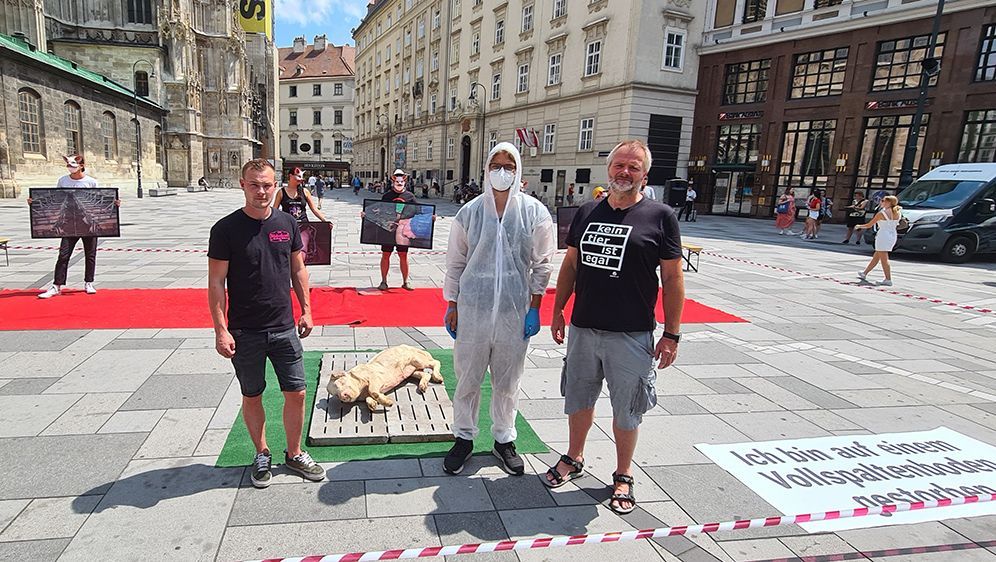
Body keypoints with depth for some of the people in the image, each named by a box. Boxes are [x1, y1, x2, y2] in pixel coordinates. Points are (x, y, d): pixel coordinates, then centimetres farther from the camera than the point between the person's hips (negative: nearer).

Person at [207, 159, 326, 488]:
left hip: (284, 328, 3)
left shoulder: (287, 223, 2)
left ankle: (294, 454, 26)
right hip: (244, 333, -2)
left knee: (296, 393, 6)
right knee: (252, 397, 12)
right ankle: (262, 455, 33)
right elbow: (216, 282, -8)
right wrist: (221, 330, -12)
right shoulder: (226, 229, -9)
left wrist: (306, 309, 8)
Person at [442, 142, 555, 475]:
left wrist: (534, 307, -1)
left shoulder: (535, 213, -1)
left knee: (507, 382, 11)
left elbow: (543, 264, 3)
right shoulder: (469, 212, 1)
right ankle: (464, 438, 29)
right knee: (467, 379, 9)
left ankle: (504, 440, 30)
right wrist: (451, 306, 6)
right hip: (472, 308, 1)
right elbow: (455, 262, 7)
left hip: (515, 311, 0)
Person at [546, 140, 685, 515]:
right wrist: (558, 311, 10)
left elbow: (673, 278, -5)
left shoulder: (660, 216, -6)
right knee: (579, 399, 18)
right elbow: (570, 264, 12)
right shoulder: (587, 212, 5)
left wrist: (672, 334, -8)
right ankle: (574, 459, 40)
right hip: (583, 329, 4)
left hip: (632, 335, -3)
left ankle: (623, 476, 31)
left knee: (626, 410, 11)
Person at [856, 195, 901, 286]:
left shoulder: (881, 213, -14)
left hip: (883, 236, -8)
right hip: (893, 236, 8)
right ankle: (864, 273, 30)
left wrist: (859, 226, 12)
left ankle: (888, 280, -4)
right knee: (876, 257, 18)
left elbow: (869, 225, -6)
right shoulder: (897, 213, 4)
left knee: (884, 259, -3)